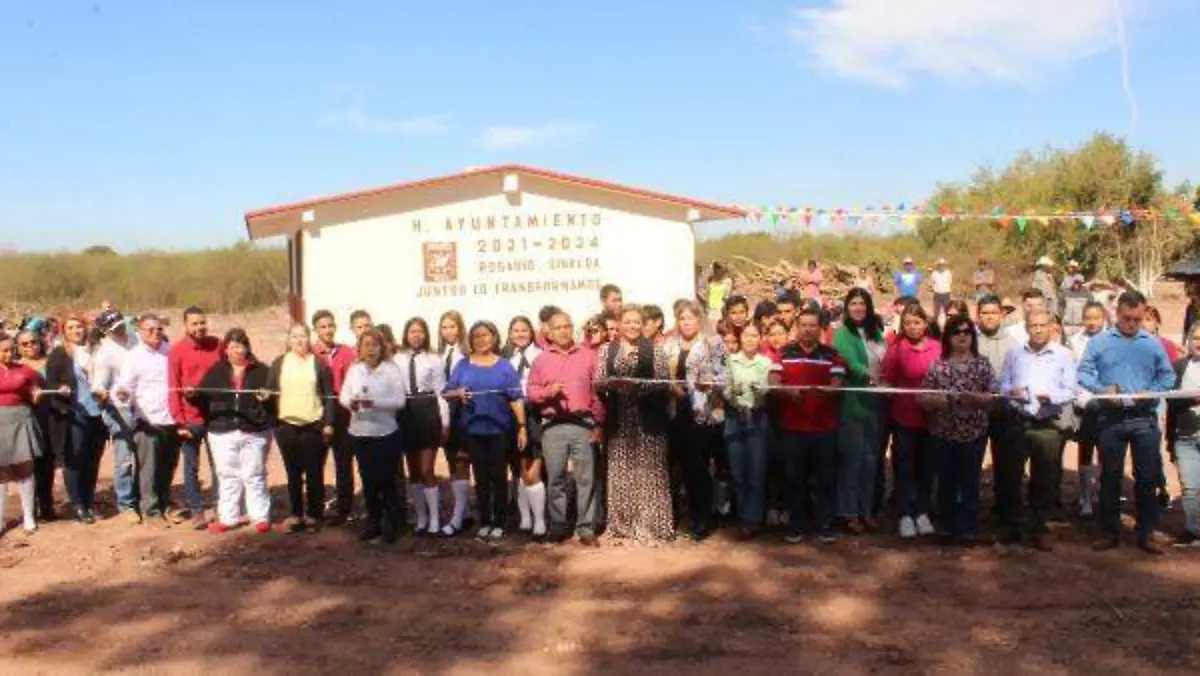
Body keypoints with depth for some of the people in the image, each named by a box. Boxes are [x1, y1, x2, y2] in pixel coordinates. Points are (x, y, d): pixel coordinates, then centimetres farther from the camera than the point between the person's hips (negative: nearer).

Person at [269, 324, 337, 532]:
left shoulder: (319, 363, 2)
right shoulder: (279, 363, 8)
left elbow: (330, 396, 0)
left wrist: (329, 423, -7)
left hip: (314, 426, -2)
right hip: (286, 426, 2)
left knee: (314, 473, 4)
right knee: (293, 473, 10)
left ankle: (314, 515, 14)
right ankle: (295, 514, 18)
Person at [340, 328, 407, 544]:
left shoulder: (391, 369, -7)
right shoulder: (354, 369, 5)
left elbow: (400, 401, -12)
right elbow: (343, 395, 3)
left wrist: (374, 402, -26)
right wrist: (350, 402, -21)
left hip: (386, 433, -3)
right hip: (360, 433, 4)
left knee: (386, 479, 2)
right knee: (368, 480, 12)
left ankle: (392, 524, 15)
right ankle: (373, 522, 24)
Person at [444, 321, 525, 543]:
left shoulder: (504, 366, 3)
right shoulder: (463, 365, 8)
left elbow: (516, 399, -1)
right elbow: (447, 392, 6)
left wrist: (522, 427, -7)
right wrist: (458, 393, -17)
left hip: (499, 430, -2)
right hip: (473, 430, 2)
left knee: (498, 477, 2)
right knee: (481, 477, 8)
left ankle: (498, 524, 10)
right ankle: (484, 523, 17)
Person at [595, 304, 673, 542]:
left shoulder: (654, 350, 4)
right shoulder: (606, 350, 9)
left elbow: (663, 381, -5)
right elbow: (598, 382, 3)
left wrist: (639, 385, -18)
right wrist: (612, 383, -17)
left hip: (648, 418, -2)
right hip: (618, 418, 2)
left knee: (649, 472, 0)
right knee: (620, 472, 5)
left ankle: (650, 523, 6)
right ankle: (622, 523, 13)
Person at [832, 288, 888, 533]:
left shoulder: (876, 332, 13)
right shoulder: (843, 333, -7)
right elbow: (851, 363, -21)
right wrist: (871, 376, -35)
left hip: (875, 403, 6)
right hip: (853, 403, -6)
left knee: (871, 459, 12)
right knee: (853, 459, -2)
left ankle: (866, 509, 23)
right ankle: (849, 513, 7)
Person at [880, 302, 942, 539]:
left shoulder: (938, 347, -1)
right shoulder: (897, 348, -6)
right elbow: (886, 381, -5)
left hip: (931, 416, 2)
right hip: (904, 416, -2)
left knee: (927, 465, 11)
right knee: (904, 466, 6)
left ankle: (922, 512, 24)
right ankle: (906, 515, 15)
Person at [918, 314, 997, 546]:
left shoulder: (983, 364, 0)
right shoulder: (937, 365, 0)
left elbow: (993, 396, -4)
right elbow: (922, 397, -1)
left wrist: (973, 397, -21)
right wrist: (938, 400, -20)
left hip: (974, 432, -1)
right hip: (943, 432, 1)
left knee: (970, 481, 6)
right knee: (946, 481, 9)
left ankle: (969, 529, 15)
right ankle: (945, 527, 20)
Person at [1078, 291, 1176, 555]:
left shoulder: (1153, 344, 7)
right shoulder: (1099, 342, 2)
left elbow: (1168, 376, 7)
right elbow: (1083, 373, 0)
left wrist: (1152, 392, -12)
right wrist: (1102, 389, -18)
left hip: (1144, 418, 1)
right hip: (1110, 417, -1)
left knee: (1148, 477, 4)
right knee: (1110, 476, 7)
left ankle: (1146, 534, 15)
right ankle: (1110, 533, 17)